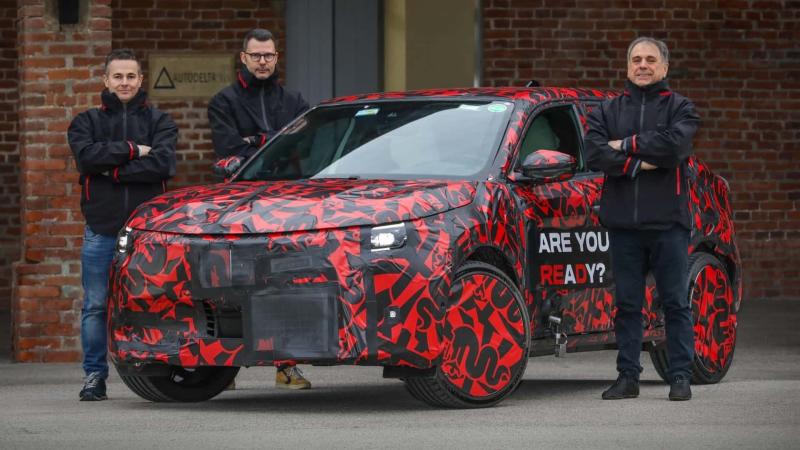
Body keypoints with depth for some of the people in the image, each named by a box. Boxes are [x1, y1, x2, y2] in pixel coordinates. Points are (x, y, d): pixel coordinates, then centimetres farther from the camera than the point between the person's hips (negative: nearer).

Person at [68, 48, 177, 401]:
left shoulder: (159, 122, 11)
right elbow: (86, 156, -10)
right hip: (101, 229, 0)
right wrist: (133, 151, -12)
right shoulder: (87, 122, 12)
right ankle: (94, 375, 7)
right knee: (96, 306, 0)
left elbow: (164, 164, -8)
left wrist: (113, 170, -11)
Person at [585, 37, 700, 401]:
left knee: (675, 303, 1)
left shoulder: (679, 108, 5)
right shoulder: (608, 111, 12)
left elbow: (674, 144, -16)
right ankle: (628, 377, 11)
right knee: (627, 304, 6)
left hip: (668, 221, -2)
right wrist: (640, 163, -14)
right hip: (623, 222, 2)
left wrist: (627, 145, -10)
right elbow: (595, 153, -5)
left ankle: (681, 377, 5)